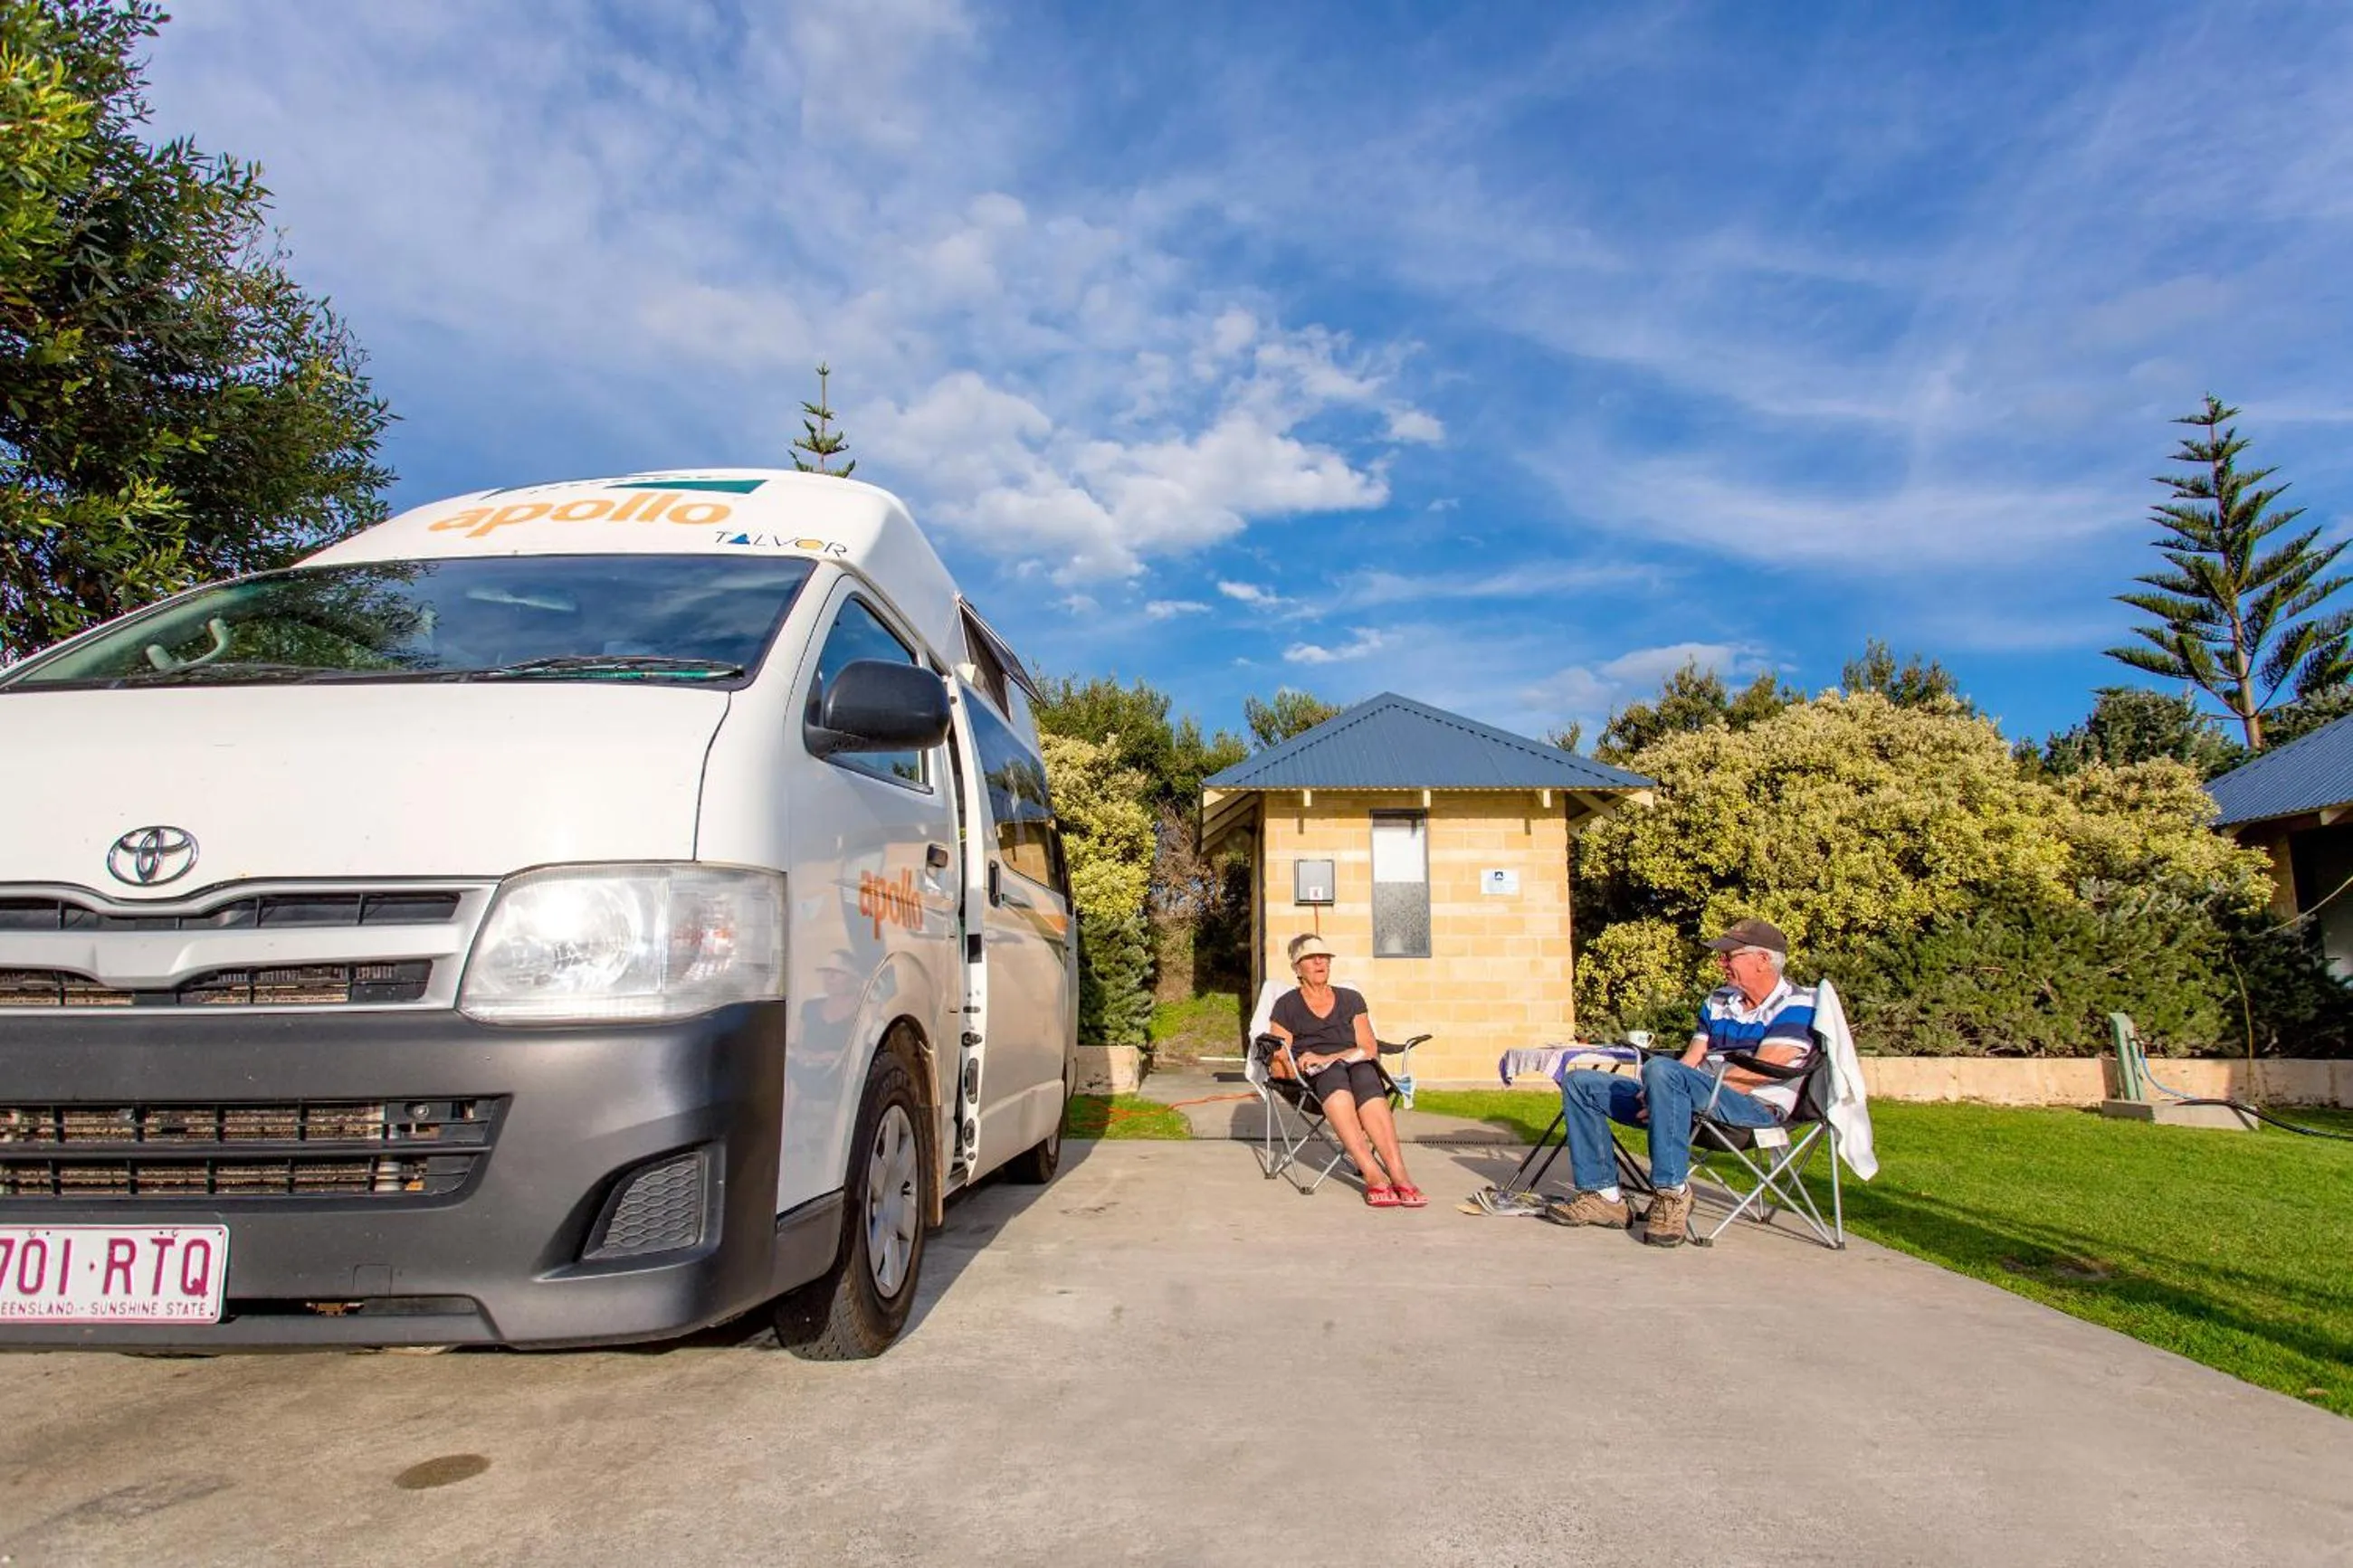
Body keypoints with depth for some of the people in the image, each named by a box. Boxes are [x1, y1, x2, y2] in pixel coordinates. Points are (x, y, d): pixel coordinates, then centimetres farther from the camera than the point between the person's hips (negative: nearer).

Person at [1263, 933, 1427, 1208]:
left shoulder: (1351, 1000, 21)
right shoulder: (1287, 1006, 16)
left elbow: (1370, 1050, 10)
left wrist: (1324, 1058, -4)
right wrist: (1302, 1064, -12)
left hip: (1358, 1067, 2)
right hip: (1310, 1080, -2)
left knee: (1365, 1072, -37)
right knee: (1334, 1075, -39)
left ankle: (1398, 1173, -50)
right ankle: (1372, 1174, -52)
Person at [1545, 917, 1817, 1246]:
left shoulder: (1796, 1007, -5)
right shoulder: (1717, 1001, 19)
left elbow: (1755, 1075, -16)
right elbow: (1690, 1061, 13)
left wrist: (1666, 1086, -19)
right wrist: (1656, 1092, -9)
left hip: (1754, 1108, -8)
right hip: (1701, 1100, 9)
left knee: (1661, 1069, -37)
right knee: (1580, 1084, 1)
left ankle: (1673, 1193, -29)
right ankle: (1604, 1195, -6)